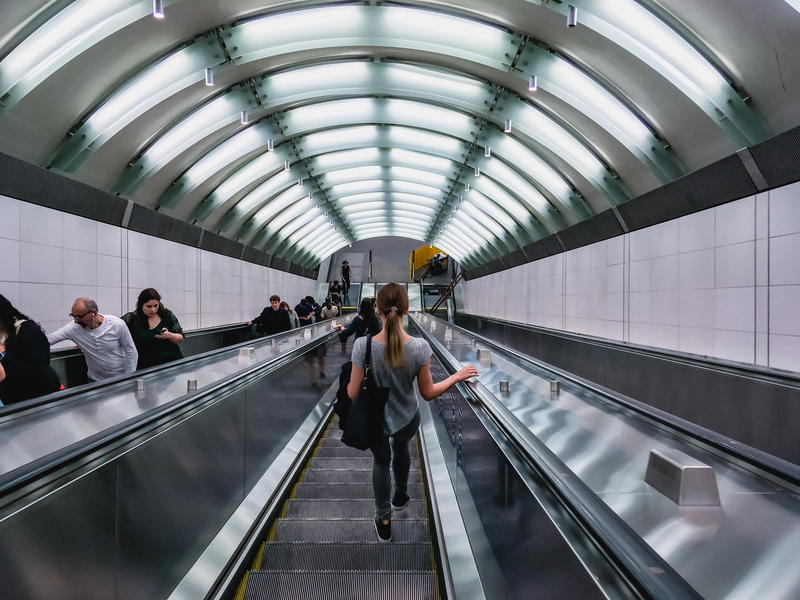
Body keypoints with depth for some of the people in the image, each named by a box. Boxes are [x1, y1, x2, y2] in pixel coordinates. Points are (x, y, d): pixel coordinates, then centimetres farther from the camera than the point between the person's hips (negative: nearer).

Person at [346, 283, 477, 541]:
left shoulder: (363, 345, -28)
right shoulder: (420, 347, -25)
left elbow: (353, 394, -18)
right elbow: (428, 393, -14)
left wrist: (345, 382, 5)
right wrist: (458, 376, 1)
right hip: (406, 418, 1)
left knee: (381, 460, 30)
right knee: (401, 449, 36)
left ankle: (384, 521, 41)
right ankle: (400, 496, 61)